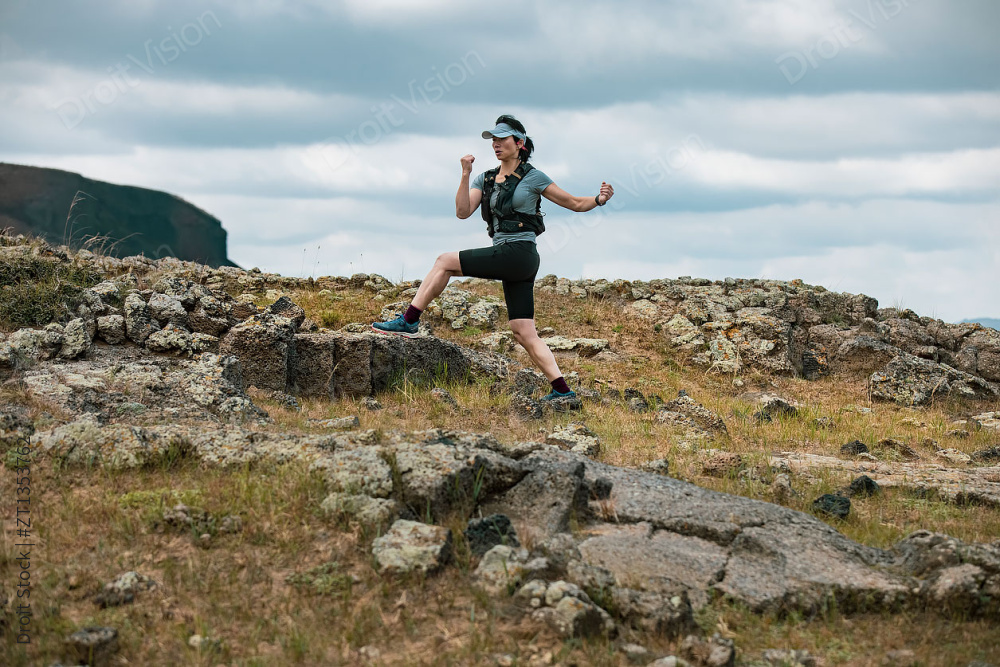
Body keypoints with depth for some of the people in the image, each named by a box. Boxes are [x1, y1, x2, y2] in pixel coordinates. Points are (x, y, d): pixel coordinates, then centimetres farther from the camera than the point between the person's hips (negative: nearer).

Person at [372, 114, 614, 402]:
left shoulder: (533, 177, -1)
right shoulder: (485, 179, 16)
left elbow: (574, 203, 3)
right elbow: (463, 212, 4)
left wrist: (599, 199, -16)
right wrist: (465, 175, -6)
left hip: (520, 254, -7)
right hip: (506, 260, 7)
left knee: (445, 262, -9)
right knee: (523, 333, 2)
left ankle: (408, 321, -7)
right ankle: (562, 390, 1)